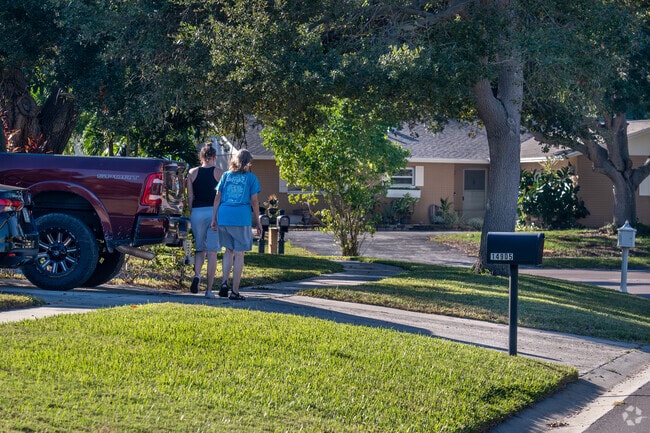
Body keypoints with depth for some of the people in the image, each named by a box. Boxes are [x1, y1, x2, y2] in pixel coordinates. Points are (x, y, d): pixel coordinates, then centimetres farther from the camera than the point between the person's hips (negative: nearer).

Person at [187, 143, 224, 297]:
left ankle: (197, 274, -13)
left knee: (199, 248, 15)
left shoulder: (192, 173, 5)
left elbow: (190, 197, 6)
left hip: (197, 212, 2)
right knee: (212, 252, 2)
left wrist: (191, 215, 14)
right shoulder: (219, 173, 0)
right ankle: (209, 289, 1)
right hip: (215, 212, -2)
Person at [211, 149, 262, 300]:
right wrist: (258, 222, 7)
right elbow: (254, 201, 1)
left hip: (224, 215, 3)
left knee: (229, 250, 19)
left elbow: (217, 198, 7)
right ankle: (235, 291, 3)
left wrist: (214, 218, 10)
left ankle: (224, 282, 3)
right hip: (242, 217, -3)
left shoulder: (226, 175, 12)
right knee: (239, 254, 3)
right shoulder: (251, 178, 4)